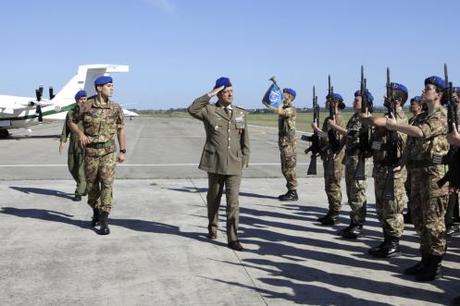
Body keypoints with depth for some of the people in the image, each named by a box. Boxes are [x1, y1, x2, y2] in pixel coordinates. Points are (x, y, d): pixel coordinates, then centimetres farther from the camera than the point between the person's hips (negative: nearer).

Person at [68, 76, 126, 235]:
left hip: (108, 151, 0)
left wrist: (122, 151, 5)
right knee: (92, 184, 11)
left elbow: (121, 130, 7)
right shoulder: (87, 106, -4)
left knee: (107, 183, -10)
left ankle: (104, 222, -8)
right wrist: (80, 134, -12)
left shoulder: (116, 108, -1)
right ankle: (96, 212, 36)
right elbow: (72, 122, 8)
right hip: (91, 151, 1)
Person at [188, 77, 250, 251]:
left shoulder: (240, 114, 10)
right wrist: (209, 95, -16)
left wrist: (245, 160, 8)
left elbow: (245, 140, 13)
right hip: (215, 163, -1)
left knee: (233, 201, -6)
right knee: (213, 198, 15)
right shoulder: (209, 111, 0)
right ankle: (212, 228, 37)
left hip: (234, 165, 1)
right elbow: (192, 110, -20)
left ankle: (233, 238, -2)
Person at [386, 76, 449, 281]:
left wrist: (394, 125, -18)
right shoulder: (423, 117, 20)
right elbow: (414, 140, 22)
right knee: (419, 217, 12)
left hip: (433, 172, -9)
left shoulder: (442, 115, -9)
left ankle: (435, 266, 3)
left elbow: (421, 132, -27)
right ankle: (426, 260, 23)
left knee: (433, 219, -5)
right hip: (418, 171, 9)